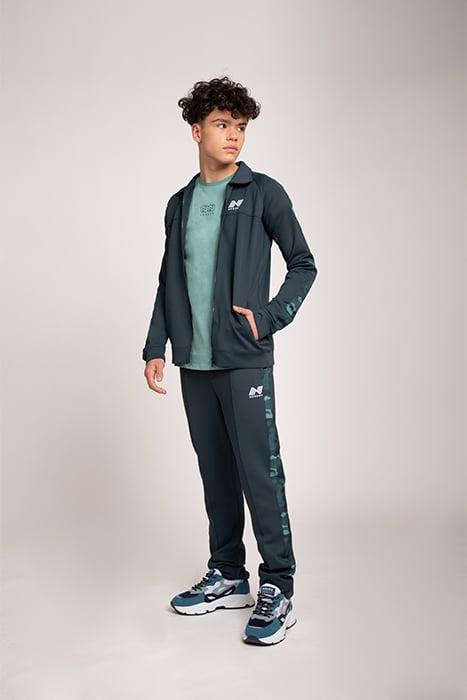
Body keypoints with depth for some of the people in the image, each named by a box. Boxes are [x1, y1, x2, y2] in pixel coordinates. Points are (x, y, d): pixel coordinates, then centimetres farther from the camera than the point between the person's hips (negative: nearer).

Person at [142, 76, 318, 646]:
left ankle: (277, 589, 6)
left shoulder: (263, 193, 0)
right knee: (215, 471, 12)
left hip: (244, 360, -5)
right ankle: (227, 576, 24)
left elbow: (304, 264, 2)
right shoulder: (180, 204, 14)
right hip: (194, 363, 5)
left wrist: (270, 315, -11)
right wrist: (155, 347, 10)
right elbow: (168, 283, 17)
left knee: (260, 471, -5)